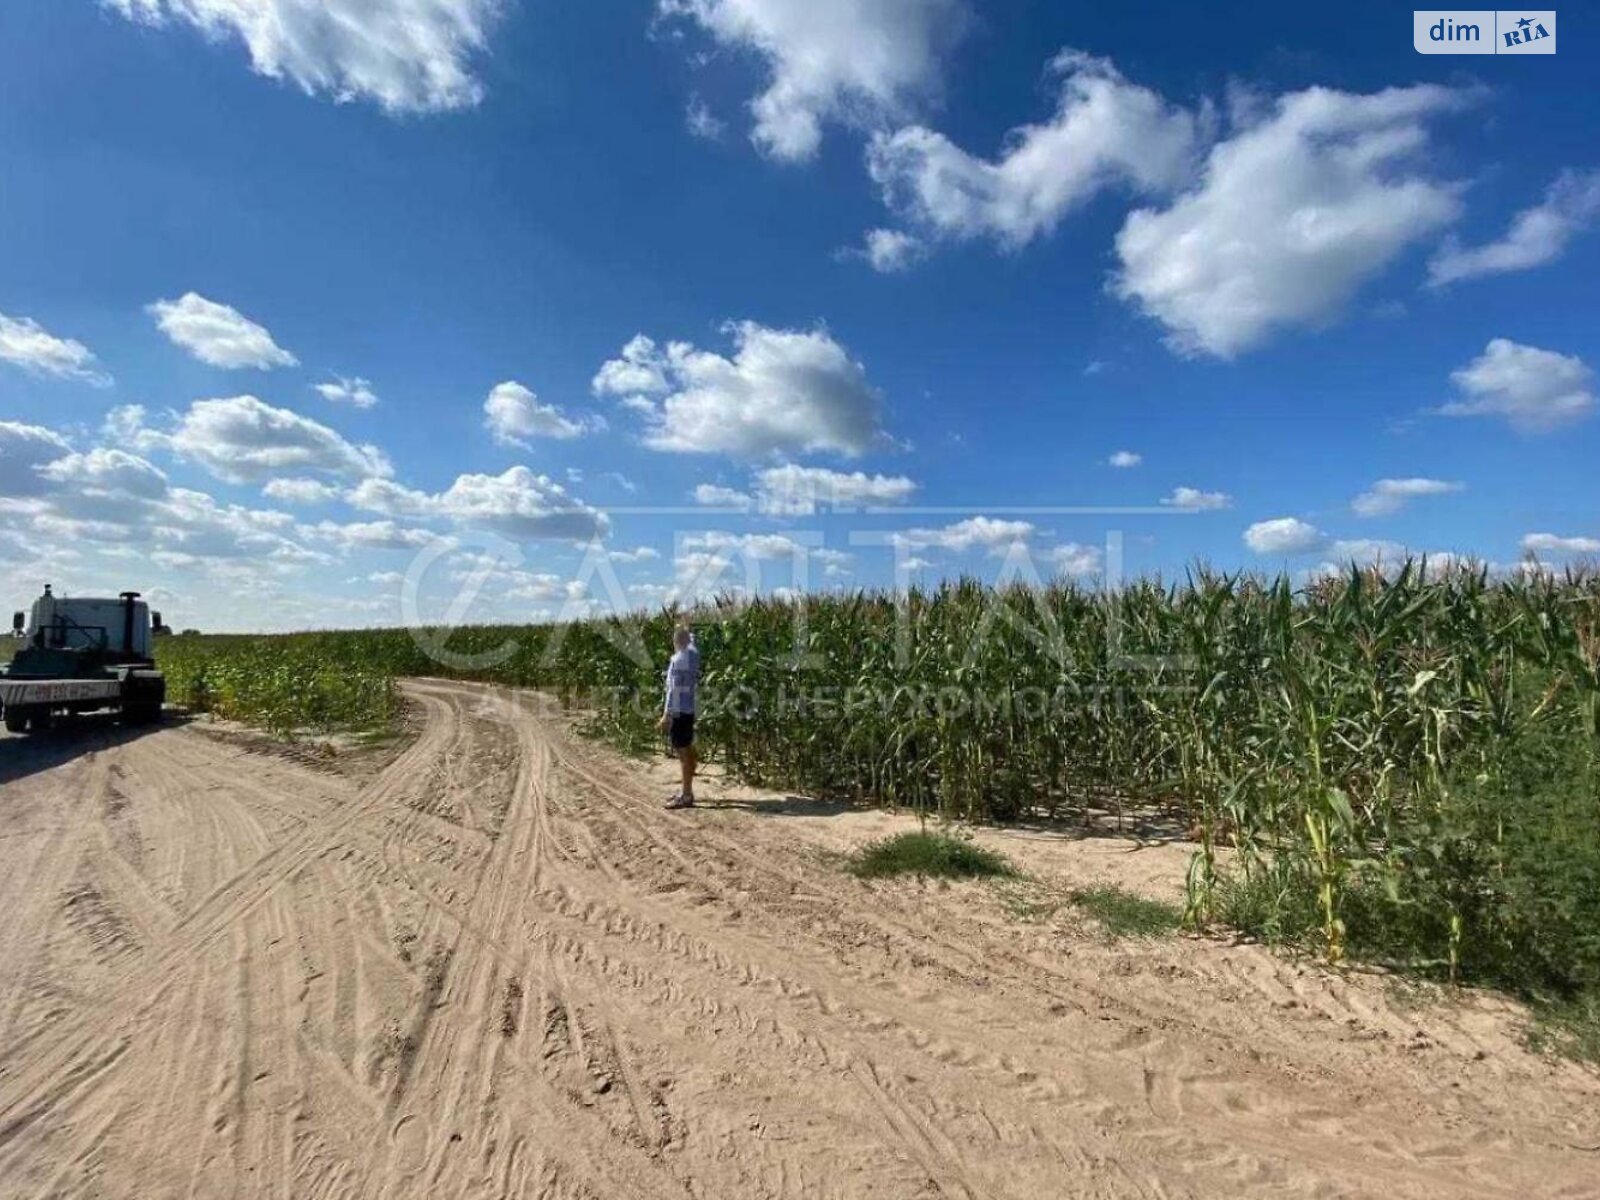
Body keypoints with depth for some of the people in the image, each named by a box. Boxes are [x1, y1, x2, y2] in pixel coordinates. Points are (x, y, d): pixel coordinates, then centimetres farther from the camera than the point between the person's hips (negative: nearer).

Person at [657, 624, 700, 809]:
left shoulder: (678, 659, -17)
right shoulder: (693, 655, 5)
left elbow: (674, 689, -19)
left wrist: (666, 715, -17)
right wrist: (688, 632, 38)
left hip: (679, 711, -9)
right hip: (689, 709, 9)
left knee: (683, 752, -5)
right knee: (687, 751, 15)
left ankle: (687, 796, -1)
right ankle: (686, 791, 25)